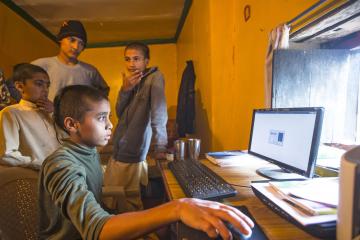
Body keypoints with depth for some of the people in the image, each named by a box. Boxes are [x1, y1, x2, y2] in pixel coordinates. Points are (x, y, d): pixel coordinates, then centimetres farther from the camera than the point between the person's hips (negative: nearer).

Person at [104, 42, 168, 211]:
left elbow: (159, 114, -24)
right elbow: (119, 113, 4)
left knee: (127, 208, 4)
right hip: (118, 152, 8)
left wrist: (160, 148, -33)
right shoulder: (130, 81, 11)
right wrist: (125, 89, -12)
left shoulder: (154, 77, -11)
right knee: (109, 201, 22)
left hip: (132, 155, -8)